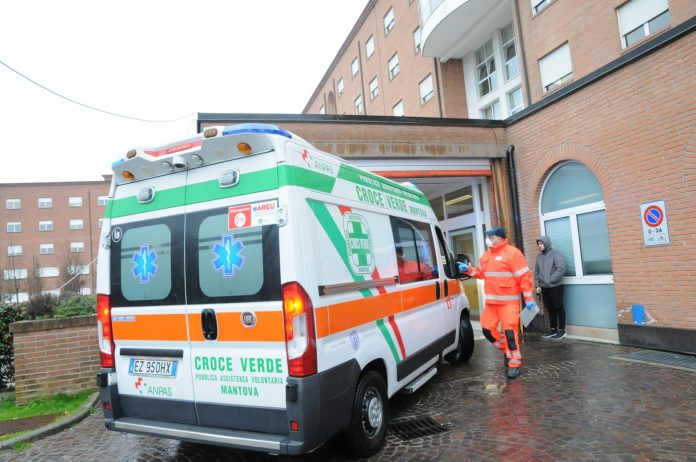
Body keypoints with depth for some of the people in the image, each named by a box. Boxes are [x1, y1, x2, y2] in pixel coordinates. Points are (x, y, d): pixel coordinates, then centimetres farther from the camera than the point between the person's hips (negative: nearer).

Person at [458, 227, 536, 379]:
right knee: (487, 328, 9)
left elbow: (524, 276, -12)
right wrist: (468, 269, 5)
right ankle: (507, 351, 31)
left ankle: (514, 363, 9)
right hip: (491, 301, 8)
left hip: (509, 301, -8)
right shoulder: (486, 255, 13)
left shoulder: (512, 253, -11)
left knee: (510, 331, -6)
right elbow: (481, 273, 22)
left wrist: (528, 298, -13)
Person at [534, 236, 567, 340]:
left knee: (558, 308, 1)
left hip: (555, 286, -6)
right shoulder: (539, 256, 11)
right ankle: (553, 329, 21)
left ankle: (562, 330, 8)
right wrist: (537, 285, 5)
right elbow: (536, 272, 13)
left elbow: (561, 269, -16)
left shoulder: (556, 254, -7)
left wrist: (550, 280, -16)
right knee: (550, 308, 12)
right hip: (544, 287, 6)